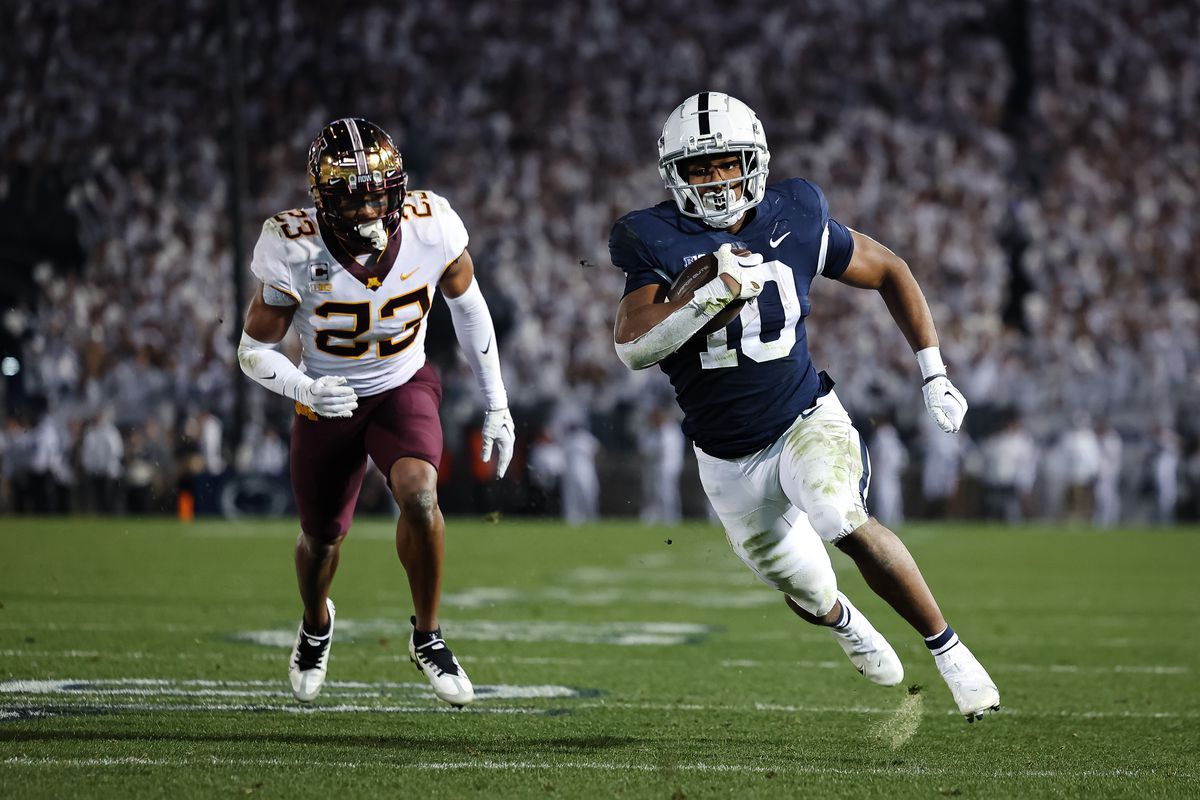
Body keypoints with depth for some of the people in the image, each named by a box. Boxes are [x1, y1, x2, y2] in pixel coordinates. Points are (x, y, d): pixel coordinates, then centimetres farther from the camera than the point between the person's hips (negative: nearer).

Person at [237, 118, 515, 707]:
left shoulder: (430, 229, -23)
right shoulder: (295, 252, -27)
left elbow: (467, 305, -2)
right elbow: (253, 352, -16)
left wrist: (496, 405, 3)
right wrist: (306, 390, -37)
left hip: (405, 388, 0)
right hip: (328, 401, 0)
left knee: (419, 495, -28)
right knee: (322, 537, 16)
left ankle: (427, 638, -6)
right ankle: (316, 624, 52)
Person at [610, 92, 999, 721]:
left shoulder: (794, 222, -9)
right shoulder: (659, 242, -13)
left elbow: (889, 272, 7)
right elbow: (632, 348, -27)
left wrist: (934, 376, 4)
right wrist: (708, 298, -40)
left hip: (807, 421, -1)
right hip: (729, 458, 1)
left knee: (849, 526, -31)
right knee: (809, 596, 11)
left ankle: (948, 649, -14)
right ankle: (844, 622, 51)